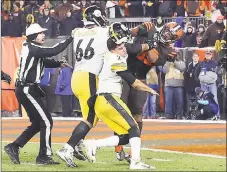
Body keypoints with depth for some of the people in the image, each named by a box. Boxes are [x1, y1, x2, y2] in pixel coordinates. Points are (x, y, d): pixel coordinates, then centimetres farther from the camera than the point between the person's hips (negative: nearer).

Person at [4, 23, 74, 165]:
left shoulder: (32, 49, 14)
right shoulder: (32, 49, -15)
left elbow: (45, 62, 24)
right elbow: (53, 51, -24)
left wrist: (59, 64, 7)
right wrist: (71, 39, -19)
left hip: (27, 90, 10)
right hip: (27, 90, -10)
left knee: (37, 123, 15)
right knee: (47, 122, -7)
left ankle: (14, 147, 15)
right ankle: (44, 156, -4)